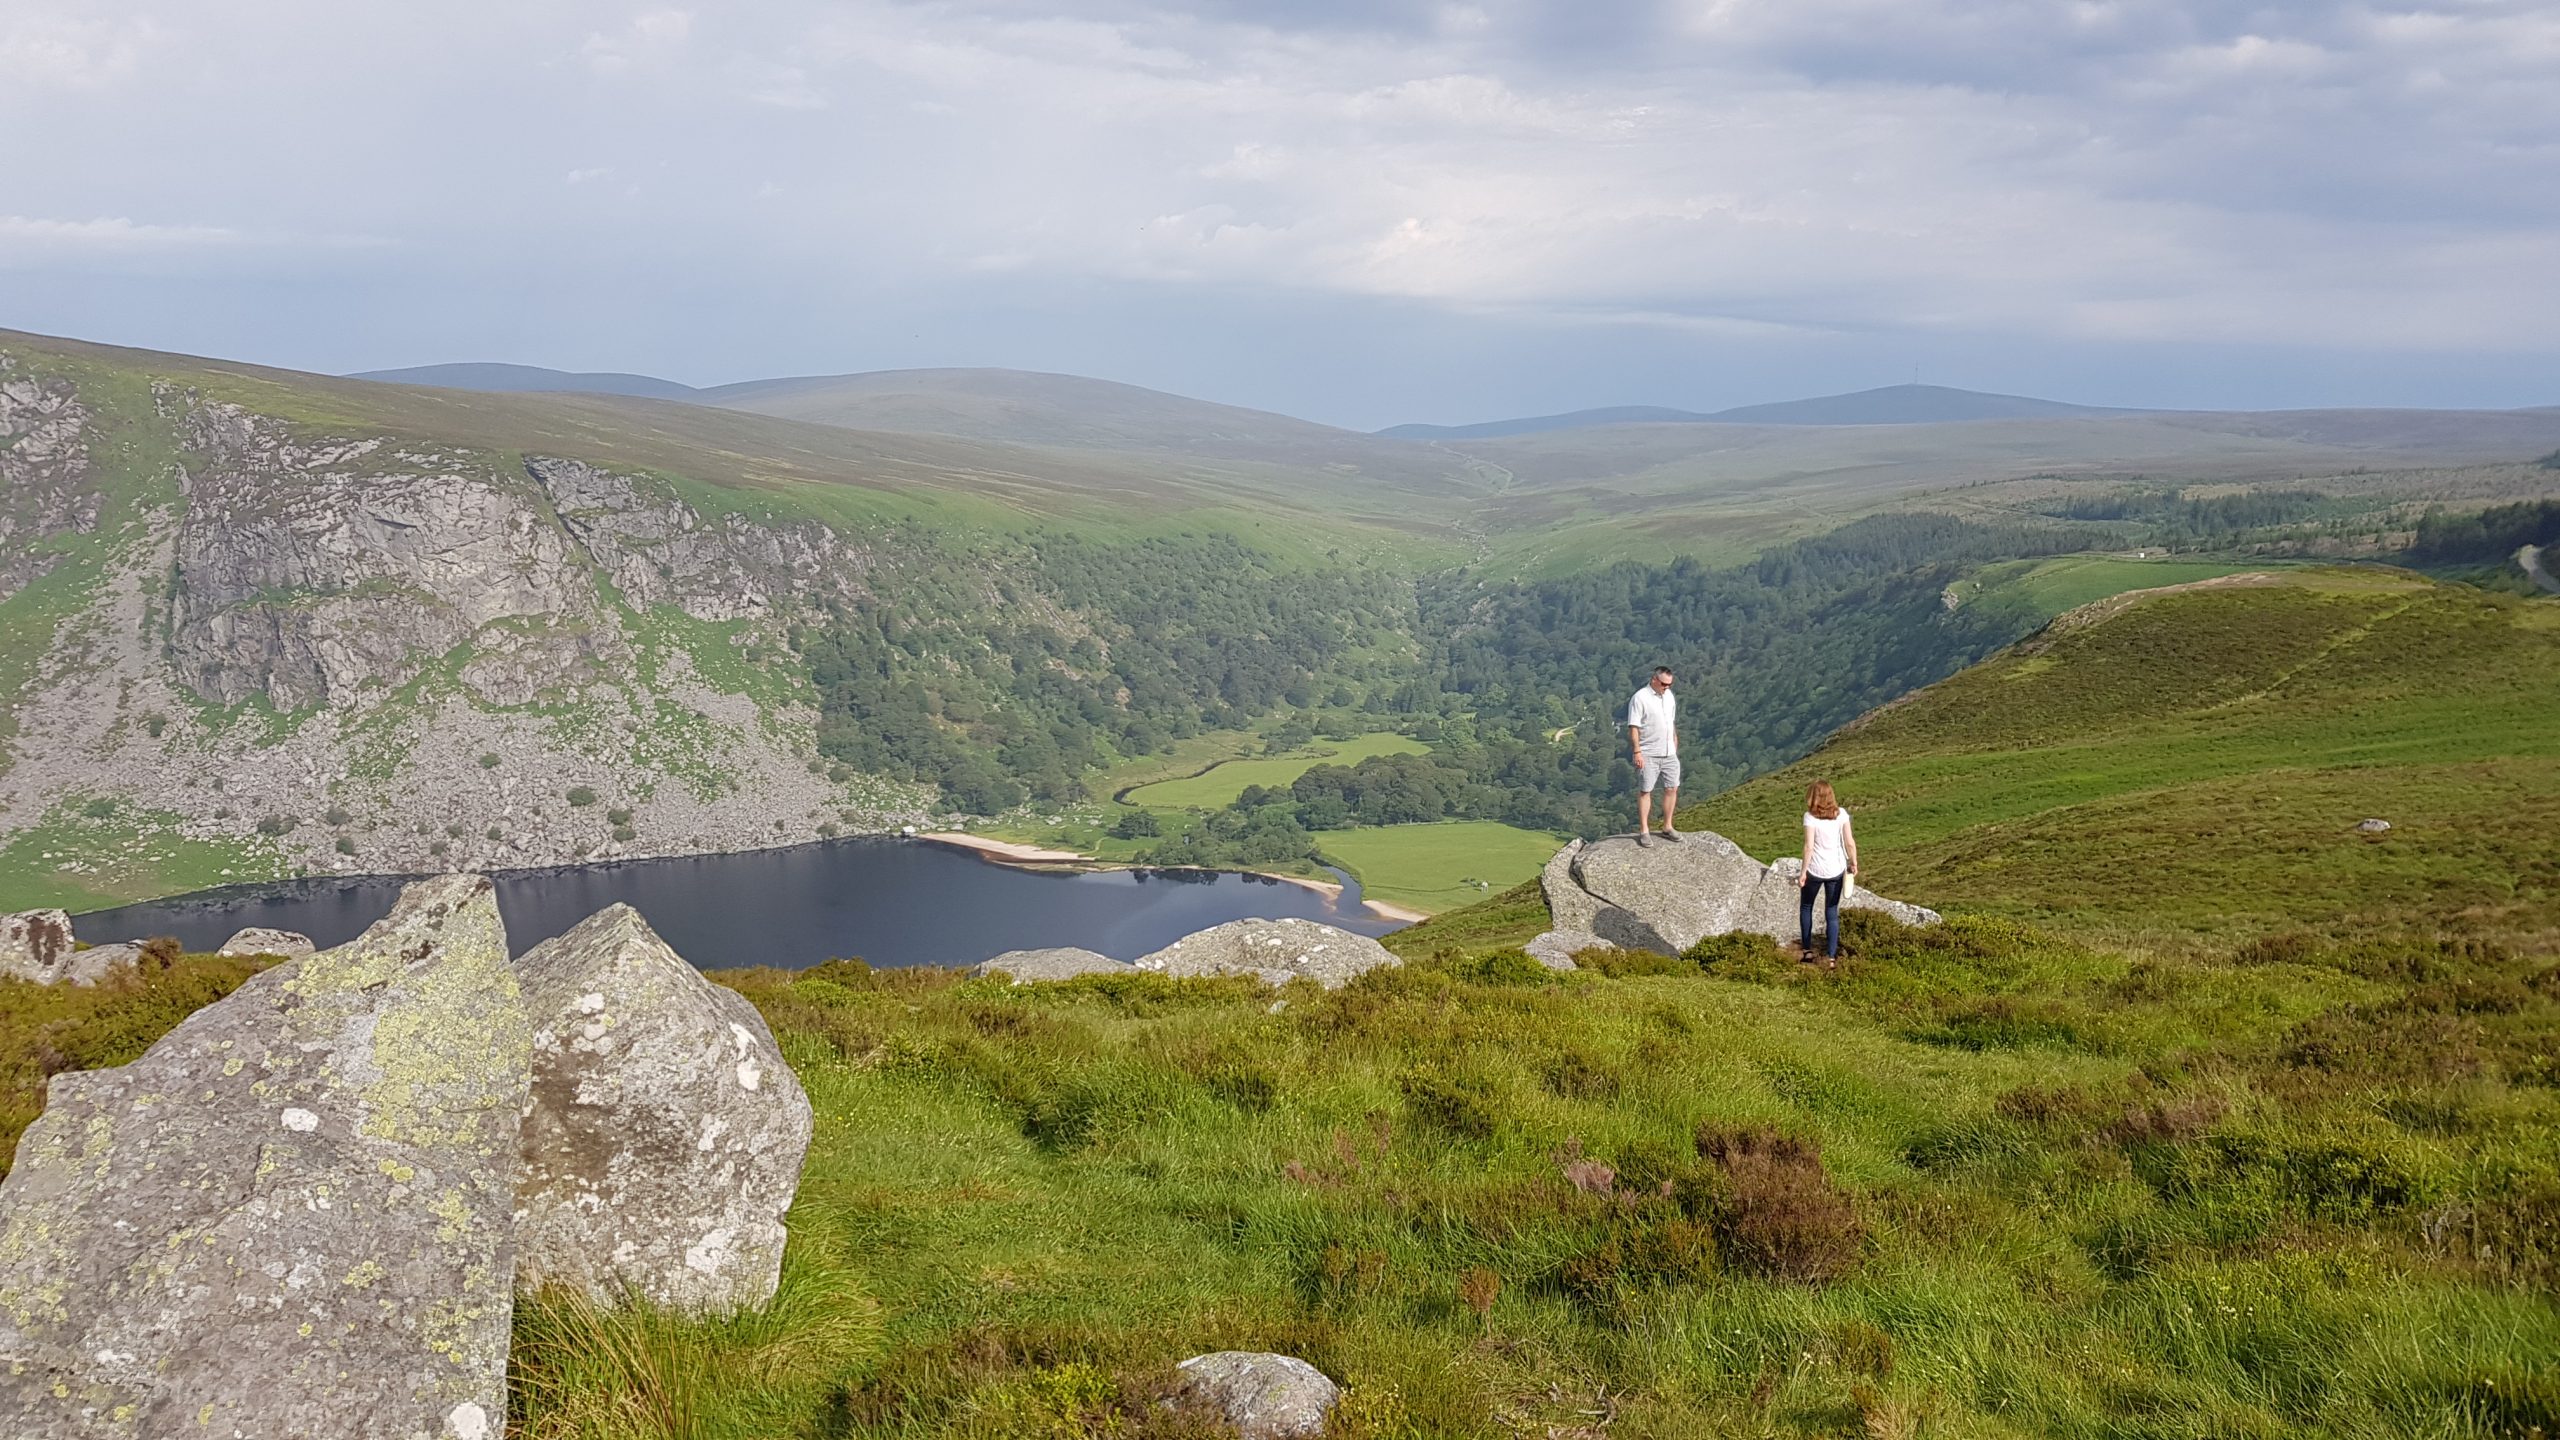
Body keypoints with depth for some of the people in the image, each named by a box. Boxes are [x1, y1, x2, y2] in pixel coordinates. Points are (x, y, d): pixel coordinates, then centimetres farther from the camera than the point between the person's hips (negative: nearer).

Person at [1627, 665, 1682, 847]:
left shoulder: (1668, 695, 9)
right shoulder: (1640, 698, -14)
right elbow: (1633, 728, -15)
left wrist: (1675, 743, 20)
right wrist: (1637, 752, -19)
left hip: (1669, 753, 7)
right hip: (1648, 754, -7)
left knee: (1672, 788, 8)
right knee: (1645, 791, -1)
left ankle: (1667, 827, 20)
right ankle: (1644, 831, 4)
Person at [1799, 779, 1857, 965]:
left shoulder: (1810, 817, -13)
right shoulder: (1841, 814, -3)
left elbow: (1809, 846, -16)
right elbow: (1850, 842, -3)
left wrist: (1803, 872, -9)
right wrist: (1854, 863, 10)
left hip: (1815, 870, -3)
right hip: (1836, 870, 3)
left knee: (1805, 907, 20)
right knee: (1832, 913, 12)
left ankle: (1808, 951, 20)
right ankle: (1831, 956, 10)